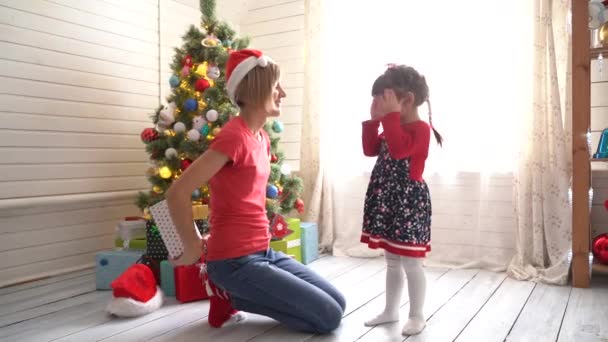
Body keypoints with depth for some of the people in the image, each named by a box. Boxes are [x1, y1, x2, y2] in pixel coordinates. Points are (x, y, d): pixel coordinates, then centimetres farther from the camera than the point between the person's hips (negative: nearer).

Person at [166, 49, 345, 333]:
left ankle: (233, 293, 11)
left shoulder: (261, 137, 10)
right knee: (329, 316, -6)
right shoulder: (234, 136, -19)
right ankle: (231, 296, 2)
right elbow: (176, 193, -23)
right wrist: (193, 250, -13)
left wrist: (262, 242, 17)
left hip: (263, 252, 9)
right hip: (236, 261, -9)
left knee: (337, 303, 11)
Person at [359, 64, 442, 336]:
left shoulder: (420, 128, -14)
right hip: (387, 201, 9)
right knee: (392, 262, 17)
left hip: (408, 203, -9)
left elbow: (399, 149, -30)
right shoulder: (394, 128, 14)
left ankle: (417, 316, 16)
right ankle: (391, 310, 29)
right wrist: (374, 120, 7)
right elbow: (370, 150, 15)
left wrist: (391, 115, -25)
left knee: (410, 263, 1)